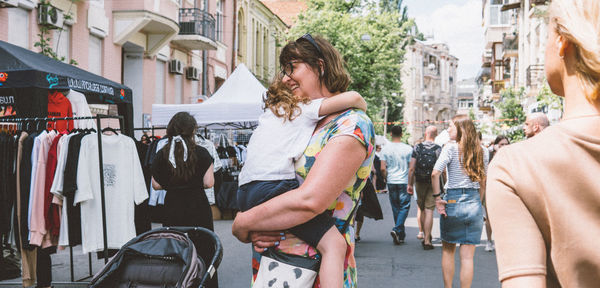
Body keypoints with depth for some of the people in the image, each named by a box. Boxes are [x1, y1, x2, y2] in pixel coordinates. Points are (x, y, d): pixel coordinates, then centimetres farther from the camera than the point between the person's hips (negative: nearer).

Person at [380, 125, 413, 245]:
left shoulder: (385, 149, -2)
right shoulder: (408, 149, -5)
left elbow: (383, 169, -4)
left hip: (391, 182, 2)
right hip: (404, 182, -2)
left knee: (396, 208, 11)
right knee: (404, 207, 3)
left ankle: (401, 235, 17)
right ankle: (396, 230, -16)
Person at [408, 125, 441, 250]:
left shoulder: (417, 147, -3)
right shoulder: (438, 149, -6)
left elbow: (411, 168, -5)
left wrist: (410, 184, 2)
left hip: (420, 182, 1)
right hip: (433, 183, -1)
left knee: (422, 210, 16)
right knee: (429, 211, 0)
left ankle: (426, 236, 25)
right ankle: (427, 240, -4)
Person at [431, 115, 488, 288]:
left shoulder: (451, 147, -8)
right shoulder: (480, 151, 7)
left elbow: (435, 173, -18)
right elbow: (483, 182, 11)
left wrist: (437, 198, -10)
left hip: (453, 201, -3)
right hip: (474, 203, 3)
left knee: (448, 250, 15)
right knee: (467, 256, 4)